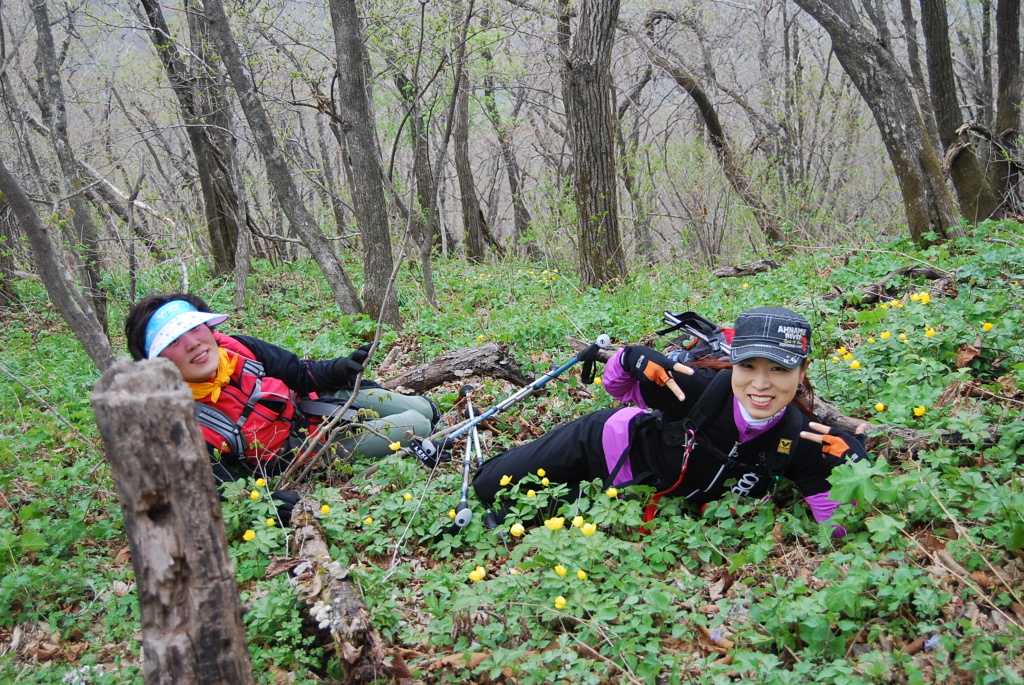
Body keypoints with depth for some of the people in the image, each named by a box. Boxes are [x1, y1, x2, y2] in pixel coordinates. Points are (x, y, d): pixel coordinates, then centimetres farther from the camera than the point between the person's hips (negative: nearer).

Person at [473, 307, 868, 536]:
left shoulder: (801, 440, -27)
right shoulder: (697, 386, -34)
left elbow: (839, 529, -24)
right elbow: (618, 387, -16)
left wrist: (851, 466, -41)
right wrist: (633, 360, -40)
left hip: (644, 494, 3)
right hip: (610, 443, -3)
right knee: (489, 487, 6)